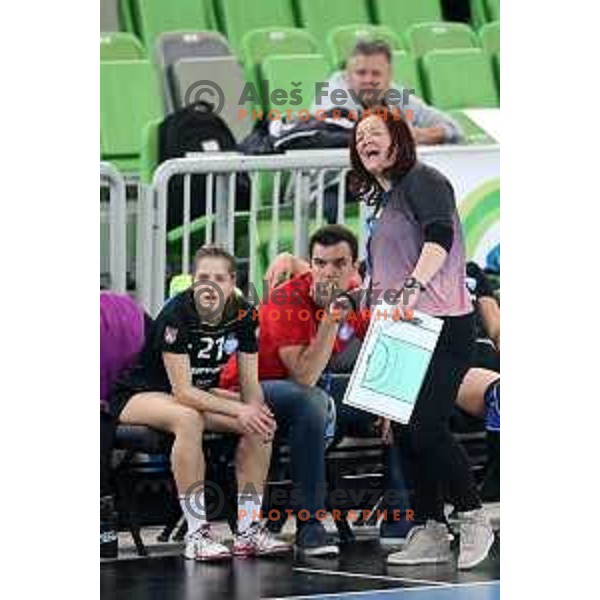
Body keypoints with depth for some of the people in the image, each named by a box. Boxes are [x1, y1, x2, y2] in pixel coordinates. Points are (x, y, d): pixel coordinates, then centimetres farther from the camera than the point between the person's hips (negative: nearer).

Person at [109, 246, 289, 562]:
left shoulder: (243, 315, -9)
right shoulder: (176, 315, -26)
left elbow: (250, 384, -4)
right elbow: (182, 392, -29)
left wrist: (256, 409, -27)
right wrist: (239, 410, -35)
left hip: (199, 394, 6)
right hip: (138, 394, -6)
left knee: (260, 423, -17)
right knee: (189, 419, -38)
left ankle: (248, 529, -14)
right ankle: (197, 534, -35)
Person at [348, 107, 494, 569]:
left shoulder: (423, 180, -5)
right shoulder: (383, 203, 23)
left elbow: (439, 236, -22)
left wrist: (415, 287, -33)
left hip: (441, 324, -9)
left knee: (426, 425, -16)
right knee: (412, 429, 4)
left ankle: (474, 519, -4)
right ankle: (430, 533, 7)